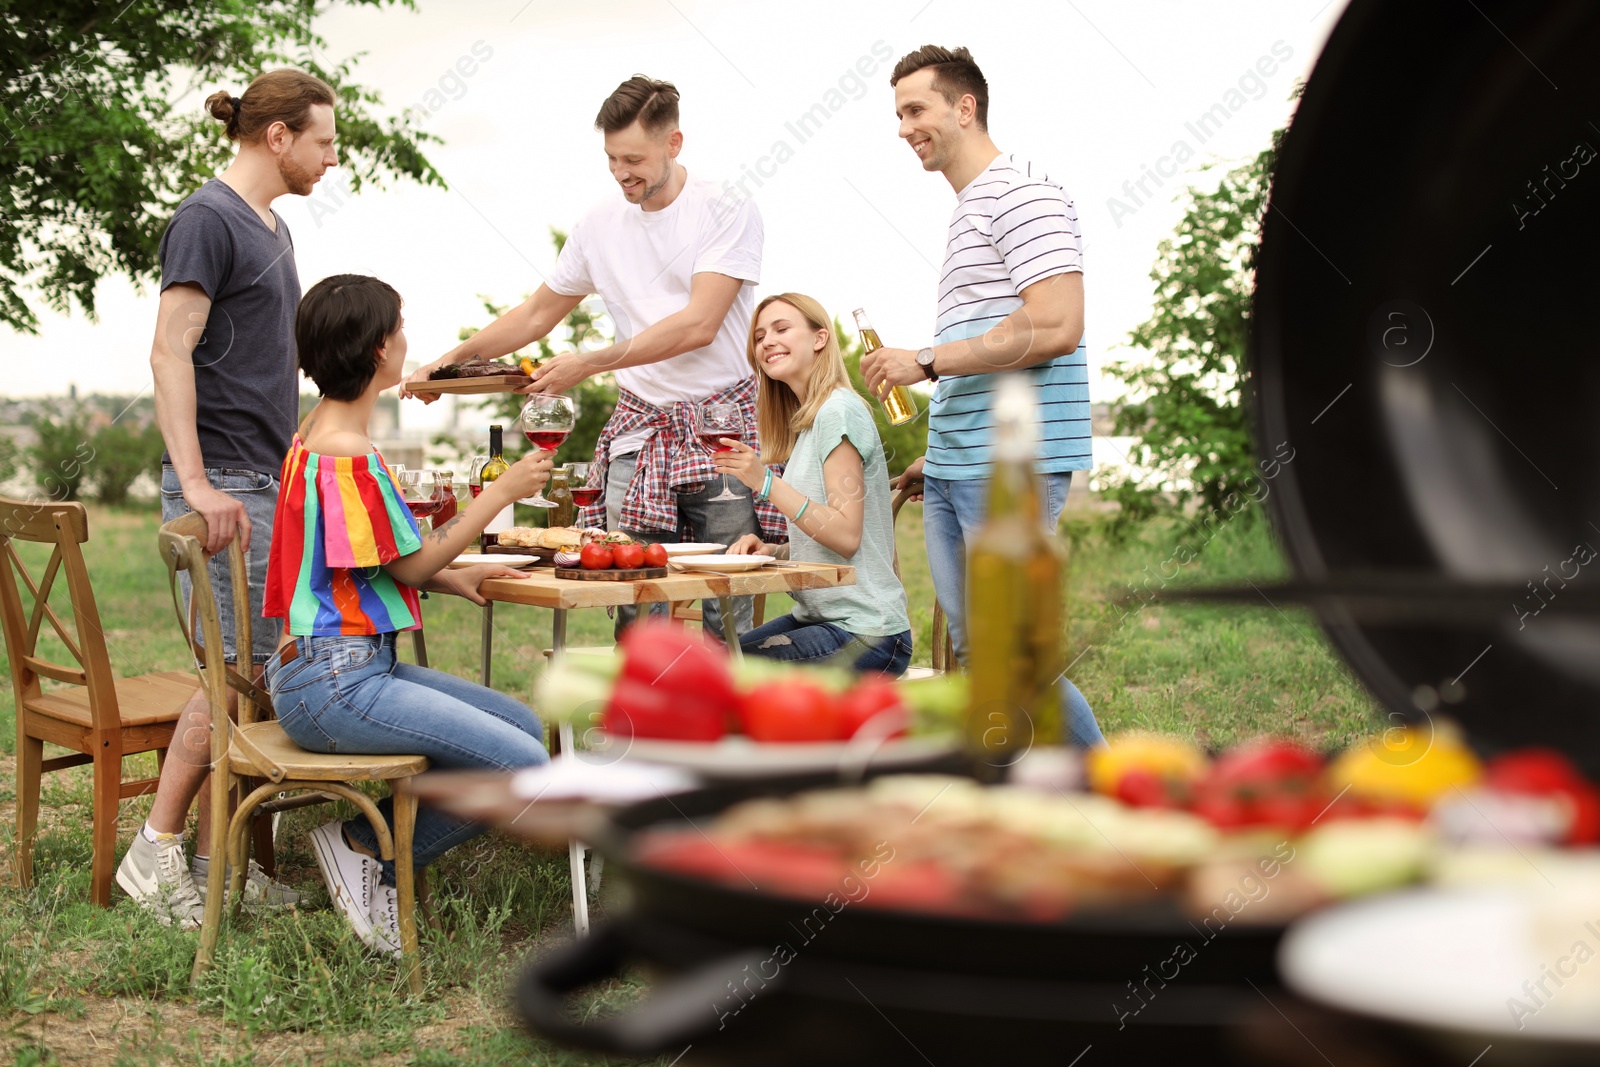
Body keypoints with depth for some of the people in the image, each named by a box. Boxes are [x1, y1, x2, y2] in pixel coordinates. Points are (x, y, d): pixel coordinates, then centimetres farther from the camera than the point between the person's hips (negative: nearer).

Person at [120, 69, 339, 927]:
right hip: (224, 485, -9)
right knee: (238, 669, -8)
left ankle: (213, 858, 14)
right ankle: (155, 849, 1)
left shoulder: (270, 226, 17)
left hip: (266, 480, 9)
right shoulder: (208, 219, -10)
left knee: (249, 671, 8)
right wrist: (198, 486, -22)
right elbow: (170, 352, -17)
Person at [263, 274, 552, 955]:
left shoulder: (315, 439, 14)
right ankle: (365, 847, -2)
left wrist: (455, 577, 11)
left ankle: (370, 843, 7)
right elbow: (411, 566, -10)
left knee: (525, 725, 10)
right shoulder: (347, 459, -18)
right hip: (335, 684, -11)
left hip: (356, 664, 11)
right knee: (522, 767, -16)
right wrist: (502, 492, -3)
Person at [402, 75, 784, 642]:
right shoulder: (601, 224, 11)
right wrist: (454, 356, 10)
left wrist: (590, 363, -15)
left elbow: (698, 325, -15)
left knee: (725, 619, -4)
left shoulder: (729, 211, -5)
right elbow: (536, 314, 22)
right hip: (638, 430, 4)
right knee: (634, 616, -6)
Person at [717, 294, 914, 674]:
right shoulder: (805, 422, 16)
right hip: (816, 615, 9)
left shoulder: (838, 411, -12)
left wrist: (766, 482, -23)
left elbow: (846, 536, -19)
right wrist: (771, 550, 1)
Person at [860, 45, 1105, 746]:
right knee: (974, 650, 9)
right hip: (957, 470, 10)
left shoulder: (1022, 194, -8)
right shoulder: (966, 211, 23)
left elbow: (1055, 328, -21)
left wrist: (927, 361, -16)